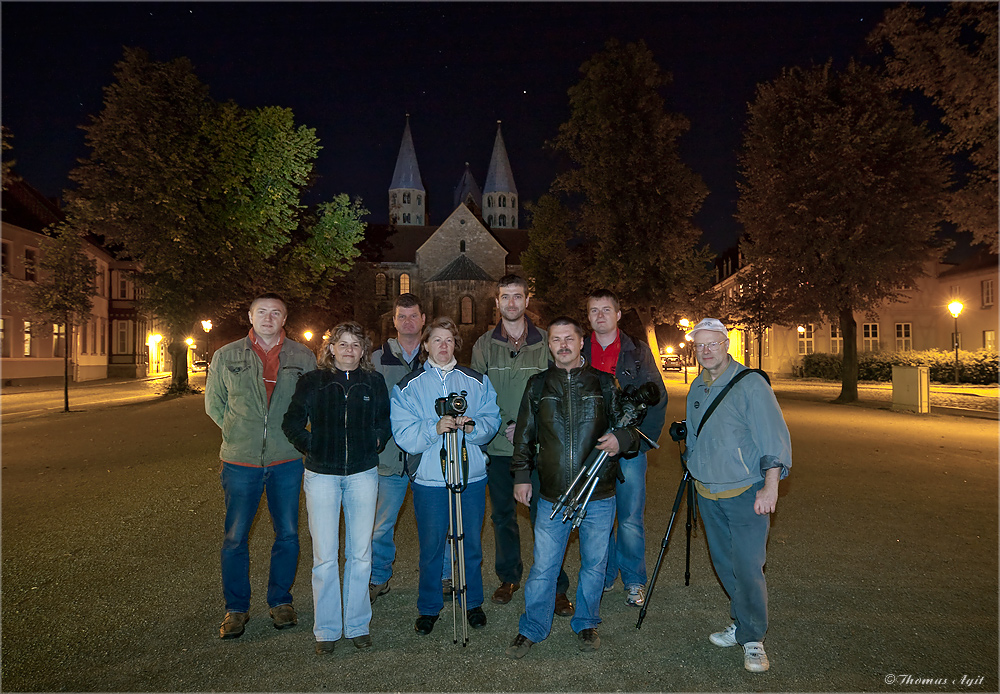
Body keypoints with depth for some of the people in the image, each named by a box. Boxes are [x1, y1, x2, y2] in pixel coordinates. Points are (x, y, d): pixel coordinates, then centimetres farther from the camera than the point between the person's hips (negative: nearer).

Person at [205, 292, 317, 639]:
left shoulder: (303, 357, 2)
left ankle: (280, 601, 28)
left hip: (287, 460, 1)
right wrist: (238, 432, 3)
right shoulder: (226, 357, 2)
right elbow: (214, 402, 11)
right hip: (240, 461, 0)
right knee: (235, 538, 6)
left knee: (287, 534, 9)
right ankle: (236, 608, 23)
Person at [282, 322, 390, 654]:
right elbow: (291, 423, 9)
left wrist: (374, 444, 3)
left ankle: (358, 625, 21)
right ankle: (326, 629, 16)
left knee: (360, 553, 7)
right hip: (322, 474, -1)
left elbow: (385, 422, 16)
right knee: (325, 556, 1)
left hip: (363, 474, 1)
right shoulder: (311, 381, 3)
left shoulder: (374, 382, 7)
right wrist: (311, 447, 1)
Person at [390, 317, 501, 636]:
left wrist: (472, 426, -20)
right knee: (431, 546, 7)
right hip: (428, 478, -1)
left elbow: (492, 421, 0)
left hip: (472, 475, 1)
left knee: (471, 543, 11)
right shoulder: (408, 387, 1)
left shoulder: (477, 381, 6)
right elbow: (404, 436, -8)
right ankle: (429, 607, 26)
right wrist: (435, 427, -24)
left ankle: (473, 602, 31)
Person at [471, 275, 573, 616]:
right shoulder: (483, 345, 5)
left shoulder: (545, 342, 3)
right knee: (503, 514, 12)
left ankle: (556, 586, 13)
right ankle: (509, 577, 30)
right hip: (497, 445, 2)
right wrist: (505, 426, -9)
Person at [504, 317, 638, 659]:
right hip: (552, 495, 0)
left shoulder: (604, 383, 3)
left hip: (599, 493, 0)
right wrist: (521, 474, 7)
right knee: (543, 565, 5)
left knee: (594, 563, 12)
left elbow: (631, 428, 7)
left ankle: (586, 624, 33)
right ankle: (532, 629, 24)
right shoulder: (537, 385, 6)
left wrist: (620, 440, -14)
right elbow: (524, 435, 13)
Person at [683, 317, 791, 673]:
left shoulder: (751, 384, -12)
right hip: (707, 495, 6)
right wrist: (694, 473, 20)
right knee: (724, 563, 14)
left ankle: (752, 638, 13)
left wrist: (770, 487, -19)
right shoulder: (696, 388, 8)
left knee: (747, 567, -5)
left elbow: (774, 438, -14)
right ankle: (741, 623, 32)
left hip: (745, 494, -6)